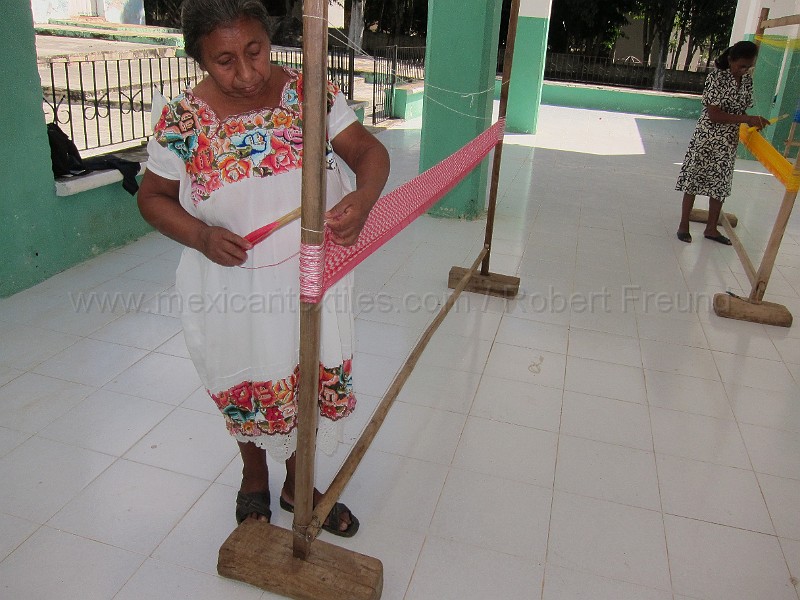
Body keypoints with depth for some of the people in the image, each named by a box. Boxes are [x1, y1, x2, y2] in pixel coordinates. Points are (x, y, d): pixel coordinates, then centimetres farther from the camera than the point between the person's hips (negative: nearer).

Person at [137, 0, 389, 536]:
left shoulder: (309, 92, -9)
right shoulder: (184, 120, -11)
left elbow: (369, 151, -9)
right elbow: (153, 197, 0)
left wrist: (364, 196, -32)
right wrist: (201, 236, -19)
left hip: (309, 279, 2)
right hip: (233, 288, -1)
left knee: (311, 383, 16)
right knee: (248, 390, 17)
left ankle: (298, 485, 45)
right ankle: (254, 480, 49)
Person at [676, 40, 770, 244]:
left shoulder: (747, 80, 4)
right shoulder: (717, 77, -15)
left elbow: (742, 109, 14)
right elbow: (714, 114, -20)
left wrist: (755, 122, -7)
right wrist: (747, 120, -24)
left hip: (729, 143, 7)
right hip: (707, 139, -7)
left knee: (720, 184, 12)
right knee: (694, 181, 3)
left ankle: (711, 228, 24)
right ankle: (683, 225, 14)